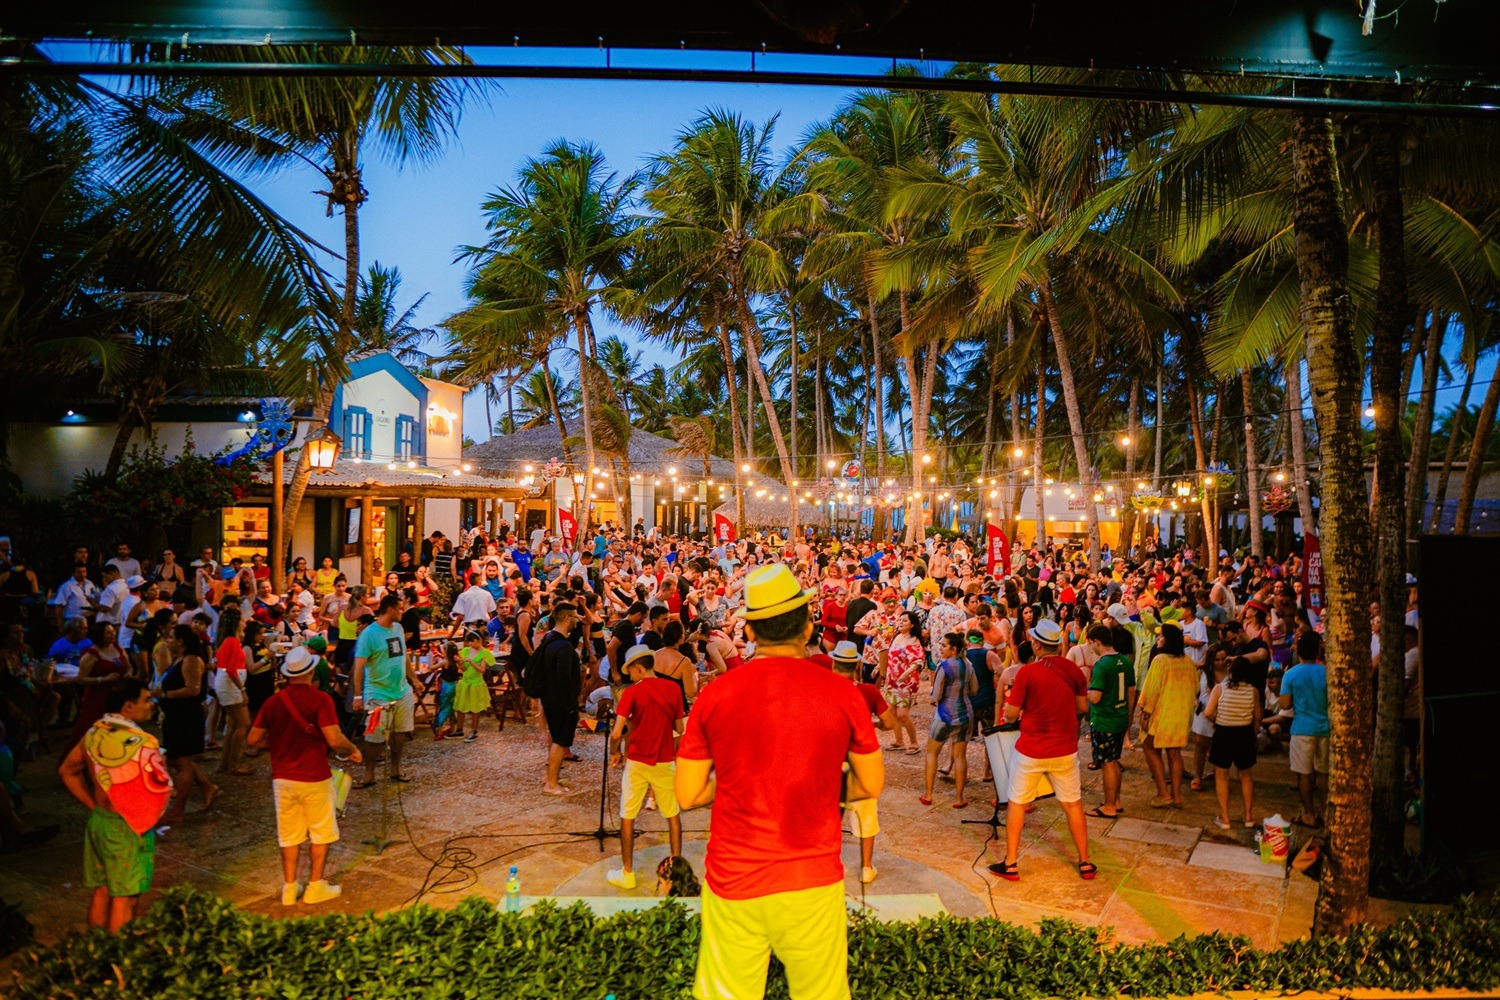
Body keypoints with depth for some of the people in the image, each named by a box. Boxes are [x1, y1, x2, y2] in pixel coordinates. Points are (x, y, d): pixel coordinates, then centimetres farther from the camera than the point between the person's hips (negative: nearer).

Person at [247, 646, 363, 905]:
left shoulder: (273, 702, -1)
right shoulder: (320, 699, -15)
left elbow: (254, 739, 5)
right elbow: (334, 740, -21)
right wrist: (353, 750, -2)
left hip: (282, 778, 4)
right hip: (314, 778, -4)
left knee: (289, 835, 15)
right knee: (321, 833, 12)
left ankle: (289, 887, 21)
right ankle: (315, 886, 16)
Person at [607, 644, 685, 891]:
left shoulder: (632, 692, -13)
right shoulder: (673, 689, -2)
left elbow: (616, 733, -19)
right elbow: (679, 729, 4)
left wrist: (614, 752, -1)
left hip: (637, 761, -3)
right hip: (666, 761, 3)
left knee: (627, 817, 10)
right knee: (672, 814, 16)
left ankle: (627, 873, 15)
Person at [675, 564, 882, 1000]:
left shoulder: (714, 695, -7)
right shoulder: (842, 694, -8)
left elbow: (688, 795, -1)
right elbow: (871, 786, 3)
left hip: (733, 882, 1)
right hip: (812, 882, 0)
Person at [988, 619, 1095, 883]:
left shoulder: (1027, 672, -16)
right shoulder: (1072, 669, -5)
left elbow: (1011, 714, -11)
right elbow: (1083, 707, 6)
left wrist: (1010, 697, 10)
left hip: (1031, 751, -3)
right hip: (1065, 750, 3)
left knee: (1016, 804, 10)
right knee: (1073, 804, 16)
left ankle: (1011, 864, 15)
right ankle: (1085, 863, 24)